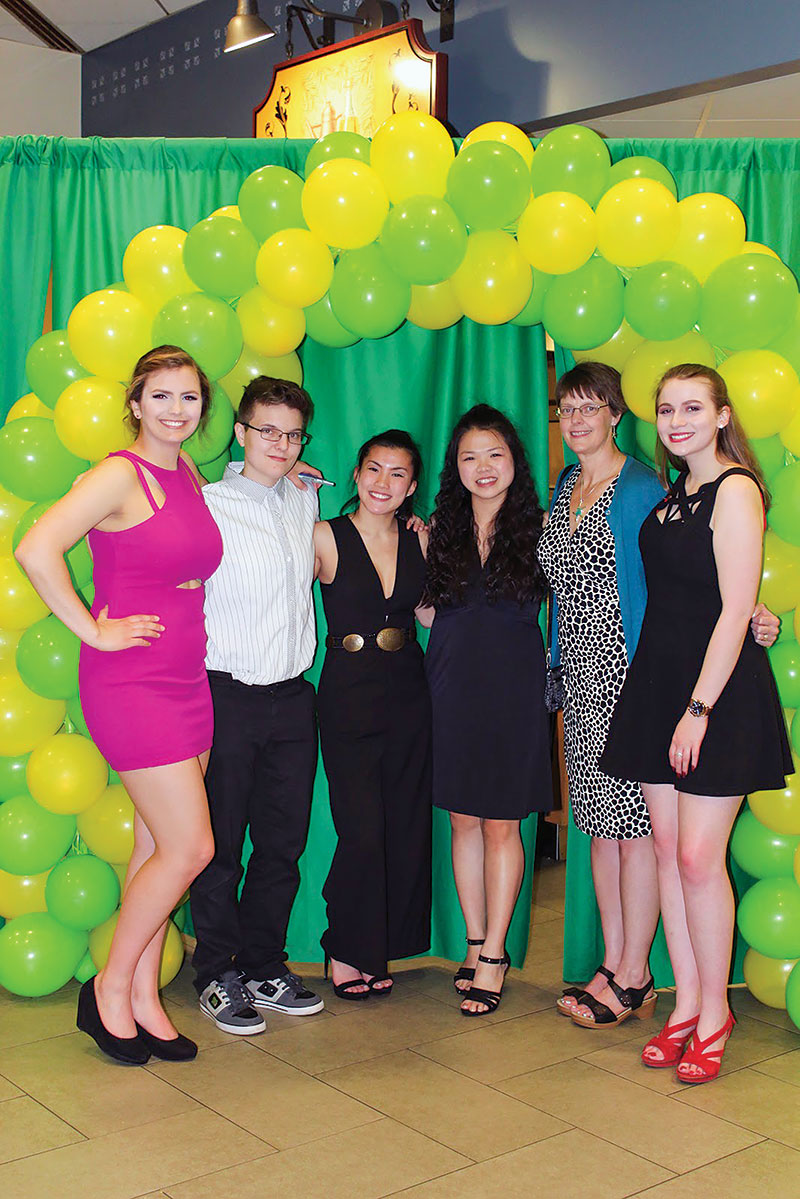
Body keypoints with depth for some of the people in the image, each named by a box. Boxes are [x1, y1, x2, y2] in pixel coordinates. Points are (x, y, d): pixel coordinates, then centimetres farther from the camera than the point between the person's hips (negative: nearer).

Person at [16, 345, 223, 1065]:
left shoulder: (189, 474, 10)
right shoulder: (121, 474, -13)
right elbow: (36, 550, -23)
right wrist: (94, 631, -17)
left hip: (186, 678, 8)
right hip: (131, 683, -7)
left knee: (158, 847, 12)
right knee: (190, 848, -6)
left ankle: (143, 998, 23)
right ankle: (112, 987, 14)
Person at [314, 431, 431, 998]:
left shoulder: (419, 538, 7)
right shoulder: (325, 537, -5)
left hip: (408, 692, 5)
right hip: (349, 692, -5)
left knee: (407, 826, 7)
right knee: (362, 830, -6)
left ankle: (379, 949, 24)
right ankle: (347, 951, 15)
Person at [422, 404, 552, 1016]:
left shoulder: (539, 527, 0)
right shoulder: (440, 529, 8)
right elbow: (429, 611, 11)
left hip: (513, 688, -3)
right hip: (453, 685, 3)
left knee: (501, 824, 2)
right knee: (463, 820, 9)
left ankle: (493, 955, 13)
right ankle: (476, 943, 23)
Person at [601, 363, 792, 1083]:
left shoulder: (734, 490, -10)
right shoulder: (673, 494, 14)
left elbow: (735, 611, -15)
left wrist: (699, 708, -17)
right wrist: (665, 700, 10)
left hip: (719, 690, -8)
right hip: (658, 679, 8)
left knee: (699, 857, -5)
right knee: (668, 849, 9)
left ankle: (715, 1012, 12)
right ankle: (686, 1004, 20)